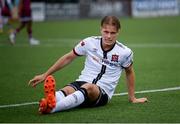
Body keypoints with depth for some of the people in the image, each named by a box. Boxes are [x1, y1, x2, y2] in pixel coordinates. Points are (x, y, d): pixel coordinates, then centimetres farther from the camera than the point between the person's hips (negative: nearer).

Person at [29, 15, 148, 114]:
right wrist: (45, 75, 12)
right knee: (66, 90, -36)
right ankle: (50, 100, -74)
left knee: (88, 88, -41)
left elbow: (129, 72, 18)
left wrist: (132, 98, 26)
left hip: (102, 93, -2)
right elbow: (68, 58, 13)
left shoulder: (125, 52, -2)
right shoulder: (90, 43, 1)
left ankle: (53, 107, -68)